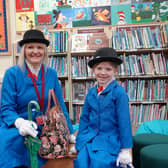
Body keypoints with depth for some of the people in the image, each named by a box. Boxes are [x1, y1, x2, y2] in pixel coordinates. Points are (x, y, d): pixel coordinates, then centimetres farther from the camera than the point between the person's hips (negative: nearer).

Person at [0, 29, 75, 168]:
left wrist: (70, 134, 5)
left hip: (45, 131, 3)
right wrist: (20, 122, -28)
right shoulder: (12, 73, -6)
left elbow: (60, 105, 8)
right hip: (17, 131, -2)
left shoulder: (51, 74, 4)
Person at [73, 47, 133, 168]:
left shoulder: (119, 92, -11)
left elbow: (124, 121, -10)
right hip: (89, 139, 5)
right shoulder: (91, 92, 6)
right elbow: (84, 118, 11)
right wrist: (79, 142, 12)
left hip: (109, 141, -4)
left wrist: (126, 150, -8)